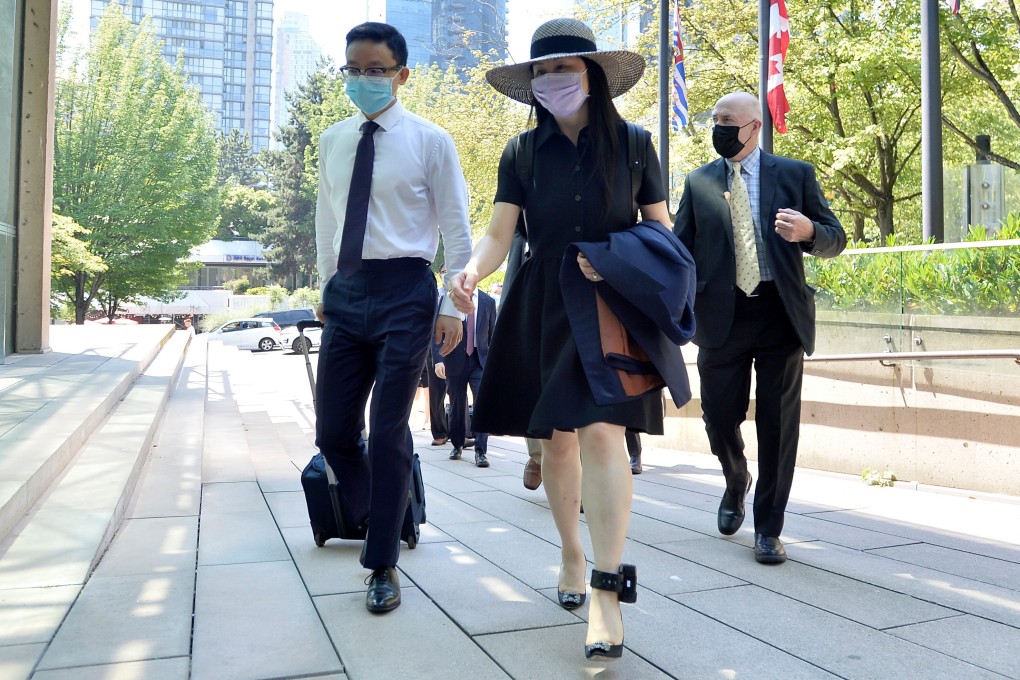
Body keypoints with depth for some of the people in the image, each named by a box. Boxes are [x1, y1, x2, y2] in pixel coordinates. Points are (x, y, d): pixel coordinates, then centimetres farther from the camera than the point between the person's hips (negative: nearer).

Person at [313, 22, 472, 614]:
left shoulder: (430, 141, -2)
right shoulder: (333, 141, 12)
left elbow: (456, 227, -3)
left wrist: (453, 306, -8)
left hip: (403, 291, -5)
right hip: (346, 292, 5)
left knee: (389, 432, -2)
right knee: (333, 432, 7)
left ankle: (384, 565, 13)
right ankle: (379, 516, 34)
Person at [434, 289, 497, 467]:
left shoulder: (488, 301, 7)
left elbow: (492, 334, 11)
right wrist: (438, 359, -13)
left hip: (480, 360, 1)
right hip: (455, 360, -1)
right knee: (457, 405, 9)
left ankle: (480, 451, -7)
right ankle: (457, 445, 28)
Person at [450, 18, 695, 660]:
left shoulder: (633, 143, 3)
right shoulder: (522, 152, 6)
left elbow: (661, 229, 8)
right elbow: (499, 234, -2)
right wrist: (471, 272, -24)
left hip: (612, 302, -3)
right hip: (542, 305, 3)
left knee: (601, 429, -17)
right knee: (556, 436, 9)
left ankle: (607, 593, -14)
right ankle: (572, 556, 30)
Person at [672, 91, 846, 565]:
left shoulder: (795, 175, 6)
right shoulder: (699, 181, 10)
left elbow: (835, 241, 6)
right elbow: (680, 249, 10)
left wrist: (809, 231, -17)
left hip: (780, 313, -1)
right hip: (721, 314, 1)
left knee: (777, 424, 2)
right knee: (719, 415, 5)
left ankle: (768, 529, 15)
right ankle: (737, 484, 38)